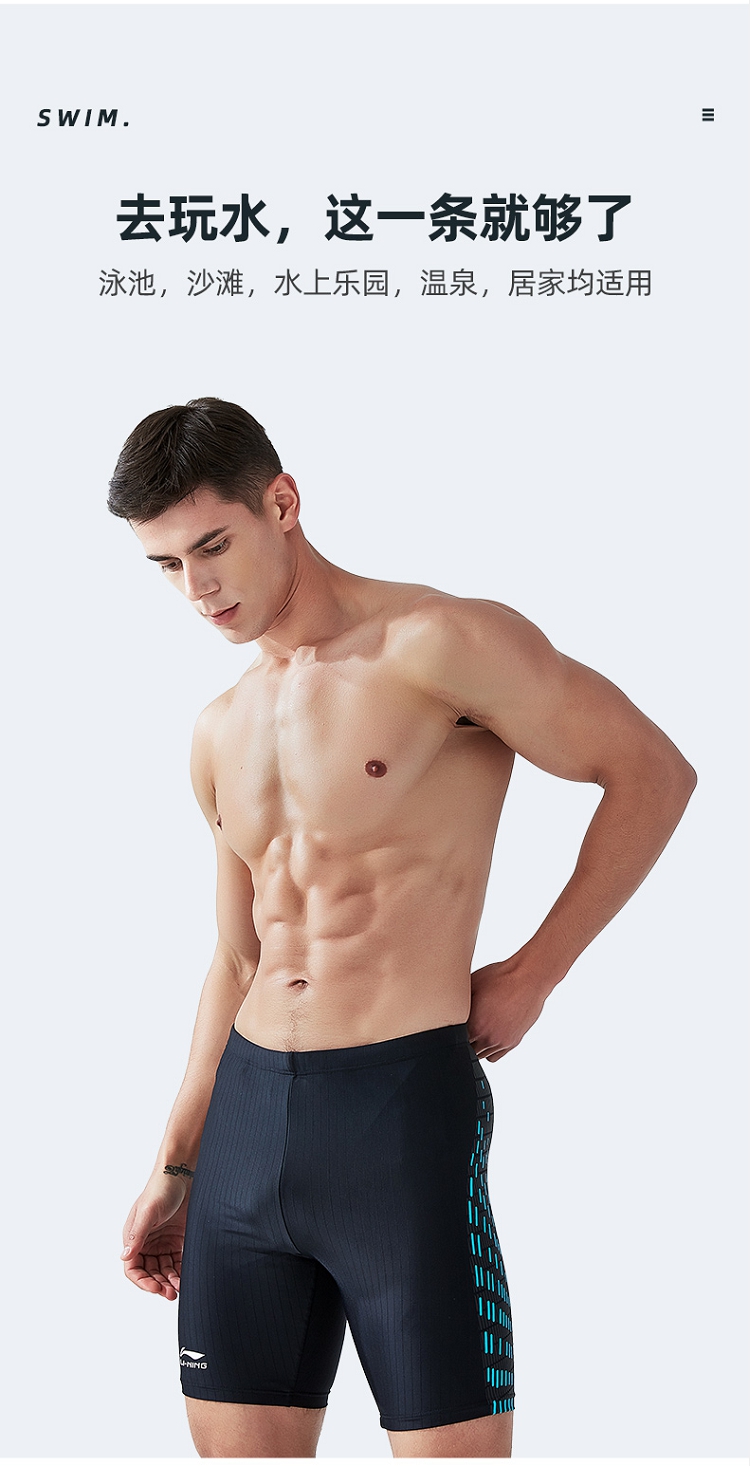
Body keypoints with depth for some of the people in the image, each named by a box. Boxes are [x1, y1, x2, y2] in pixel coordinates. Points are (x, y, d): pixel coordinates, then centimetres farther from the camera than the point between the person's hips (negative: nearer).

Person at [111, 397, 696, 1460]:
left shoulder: (438, 644, -7)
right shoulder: (220, 733, 15)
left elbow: (654, 775, -4)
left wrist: (531, 976, -3)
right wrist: (175, 1168, 20)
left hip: (403, 1103, -6)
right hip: (248, 1109, 7)